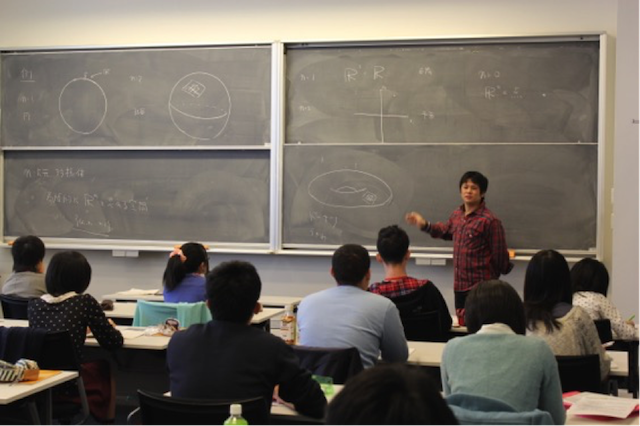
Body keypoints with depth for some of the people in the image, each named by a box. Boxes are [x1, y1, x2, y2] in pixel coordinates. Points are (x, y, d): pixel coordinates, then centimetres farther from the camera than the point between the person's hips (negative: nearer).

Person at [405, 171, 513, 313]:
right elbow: (444, 231, 28)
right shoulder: (456, 215, 7)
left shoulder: (490, 221, -16)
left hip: (481, 287, -7)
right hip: (459, 285, 7)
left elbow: (499, 254, -10)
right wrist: (424, 224, 14)